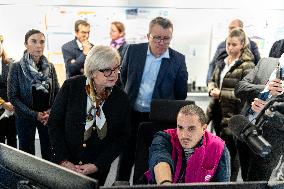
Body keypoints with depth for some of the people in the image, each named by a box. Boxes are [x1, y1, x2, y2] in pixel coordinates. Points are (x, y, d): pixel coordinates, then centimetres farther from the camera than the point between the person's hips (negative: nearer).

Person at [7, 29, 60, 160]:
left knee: (49, 154, 8)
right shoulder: (16, 67, -8)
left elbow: (57, 93, 5)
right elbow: (12, 96, -10)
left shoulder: (50, 67, 1)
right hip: (25, 118, -2)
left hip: (48, 118, 2)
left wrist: (51, 111, -12)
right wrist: (34, 114, -16)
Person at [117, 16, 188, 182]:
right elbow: (124, 75, 14)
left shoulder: (178, 60, -7)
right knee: (126, 158, 13)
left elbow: (181, 94, 2)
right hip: (132, 114, 2)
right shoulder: (134, 50, -3)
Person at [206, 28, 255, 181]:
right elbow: (212, 80, 18)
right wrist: (212, 89, -5)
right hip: (217, 111, 7)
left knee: (230, 152, 3)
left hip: (233, 115, -7)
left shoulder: (247, 65, -11)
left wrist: (221, 93, -19)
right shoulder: (222, 63, 10)